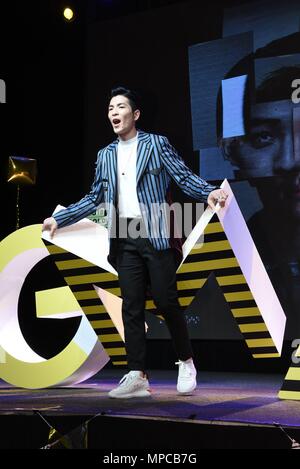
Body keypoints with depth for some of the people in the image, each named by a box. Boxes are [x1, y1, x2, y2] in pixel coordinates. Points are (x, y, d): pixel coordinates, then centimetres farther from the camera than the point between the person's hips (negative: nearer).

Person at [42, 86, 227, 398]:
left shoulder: (156, 144, 3)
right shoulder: (105, 156, 16)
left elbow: (185, 178, -4)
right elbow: (93, 199, 19)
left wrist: (209, 192, -24)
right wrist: (59, 219, 13)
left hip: (155, 234, -4)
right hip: (125, 240, 4)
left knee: (166, 301, -4)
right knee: (131, 308, 2)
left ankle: (186, 364, 16)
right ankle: (137, 377, 4)